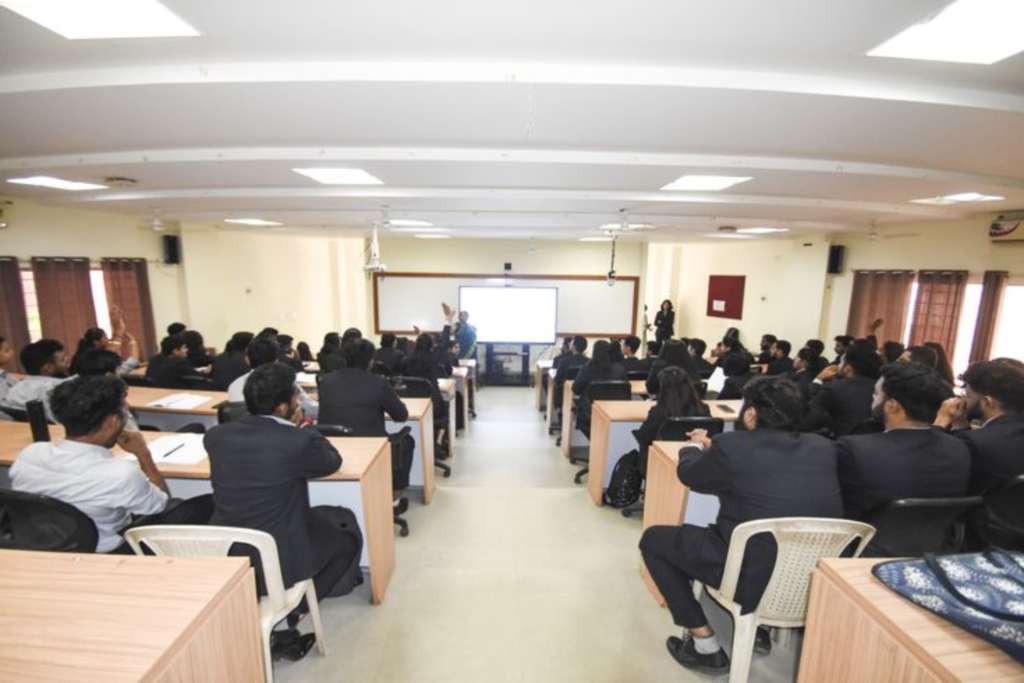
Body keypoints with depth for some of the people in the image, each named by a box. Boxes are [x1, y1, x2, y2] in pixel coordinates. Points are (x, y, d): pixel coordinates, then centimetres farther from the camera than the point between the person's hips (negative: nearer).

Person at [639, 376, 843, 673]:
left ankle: (705, 644, 13)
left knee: (653, 539, 10)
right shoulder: (823, 448, -1)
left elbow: (688, 473, 1)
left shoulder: (731, 446, -18)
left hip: (755, 578, -6)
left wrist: (695, 447, 23)